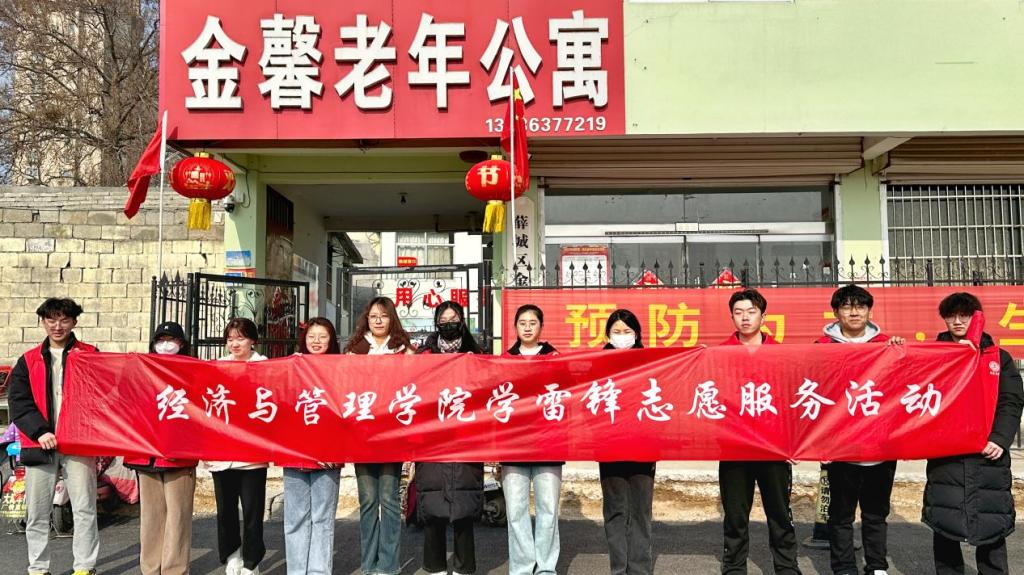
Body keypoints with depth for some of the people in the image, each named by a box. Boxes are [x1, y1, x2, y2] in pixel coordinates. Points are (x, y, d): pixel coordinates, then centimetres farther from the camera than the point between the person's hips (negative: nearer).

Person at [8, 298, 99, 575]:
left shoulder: (90, 356, 6)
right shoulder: (28, 361, 11)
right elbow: (18, 402, 3)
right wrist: (40, 431, -12)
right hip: (39, 444, 2)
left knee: (84, 508, 0)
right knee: (36, 511, 7)